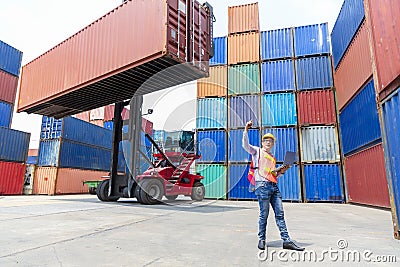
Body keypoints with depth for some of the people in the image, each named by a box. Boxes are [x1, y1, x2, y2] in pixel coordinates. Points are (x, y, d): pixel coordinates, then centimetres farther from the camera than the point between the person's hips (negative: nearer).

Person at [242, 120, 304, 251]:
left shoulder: (273, 158, 27)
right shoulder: (257, 151, 11)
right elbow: (245, 145, -8)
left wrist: (281, 171, 9)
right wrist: (246, 130, -17)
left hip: (274, 186, 6)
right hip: (262, 185, -6)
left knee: (280, 214, 4)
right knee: (264, 214, -3)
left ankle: (286, 241, 7)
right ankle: (262, 239, 11)